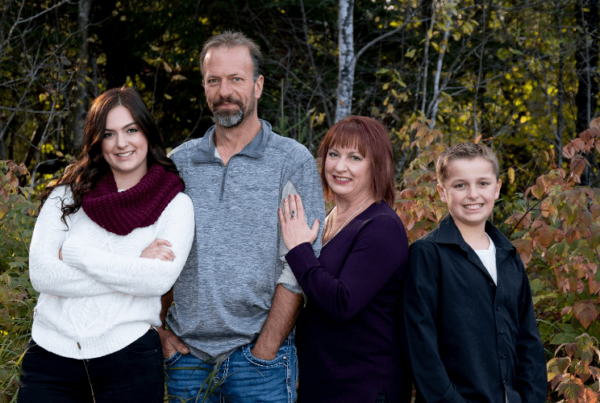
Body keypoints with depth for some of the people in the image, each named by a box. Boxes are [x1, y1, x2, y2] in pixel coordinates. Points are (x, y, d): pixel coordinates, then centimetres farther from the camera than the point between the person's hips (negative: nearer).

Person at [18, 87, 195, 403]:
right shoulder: (67, 195, 5)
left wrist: (73, 253, -12)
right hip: (50, 353, 2)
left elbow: (160, 279, -14)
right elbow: (41, 274, -8)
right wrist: (133, 268, -11)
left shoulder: (175, 204, 1)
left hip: (129, 358, -1)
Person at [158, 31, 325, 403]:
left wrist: (263, 352, -13)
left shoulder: (294, 161, -3)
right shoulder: (179, 162, 8)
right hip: (187, 356, 3)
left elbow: (299, 270, -9)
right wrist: (162, 332, 2)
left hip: (257, 351, -3)